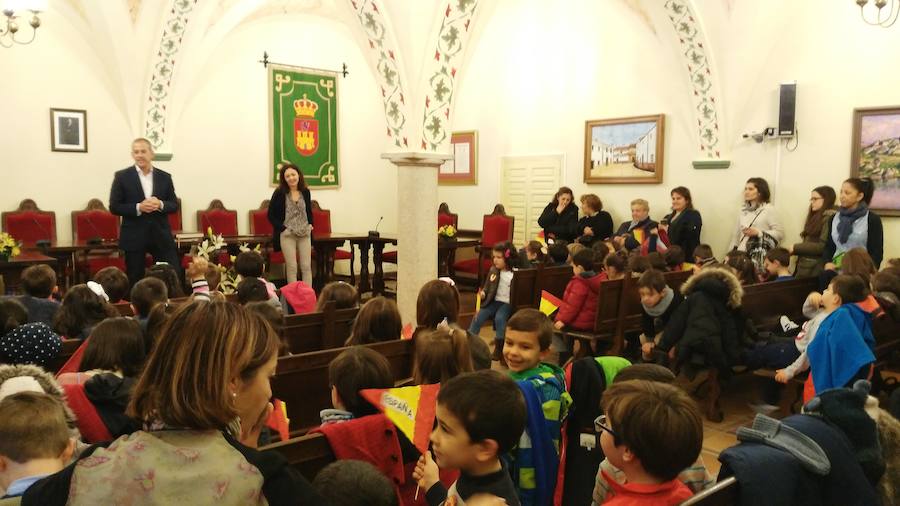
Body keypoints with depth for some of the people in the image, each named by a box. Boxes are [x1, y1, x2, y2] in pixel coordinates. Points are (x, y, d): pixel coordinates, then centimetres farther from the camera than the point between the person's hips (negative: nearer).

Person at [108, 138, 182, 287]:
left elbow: (174, 205, 8)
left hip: (161, 235, 2)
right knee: (135, 280, 7)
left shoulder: (165, 177, 7)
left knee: (175, 275, 1)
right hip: (134, 237, -2)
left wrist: (161, 205, -14)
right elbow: (114, 207, -3)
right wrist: (138, 207, -18)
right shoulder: (122, 176, 0)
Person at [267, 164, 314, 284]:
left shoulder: (305, 192, 6)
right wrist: (282, 228, -10)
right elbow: (271, 215, -2)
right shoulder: (279, 193, -5)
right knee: (291, 267, -1)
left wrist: (310, 224, 5)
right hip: (287, 235, -3)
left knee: (307, 266, 2)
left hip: (305, 234, 3)